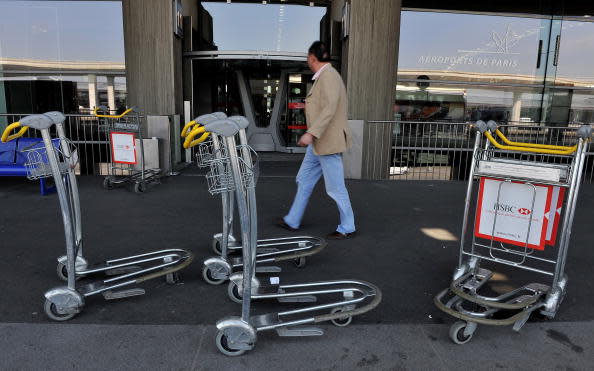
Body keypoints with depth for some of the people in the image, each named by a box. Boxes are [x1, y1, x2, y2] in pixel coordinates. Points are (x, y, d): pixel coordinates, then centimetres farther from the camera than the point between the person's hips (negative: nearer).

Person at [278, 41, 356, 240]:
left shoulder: (328, 76, -15)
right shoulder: (325, 76, 14)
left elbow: (329, 109, -26)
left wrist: (311, 133, -32)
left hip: (328, 143, -10)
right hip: (319, 142, 10)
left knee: (335, 188, 0)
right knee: (304, 180, 15)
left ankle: (347, 228, 14)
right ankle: (292, 221, 25)